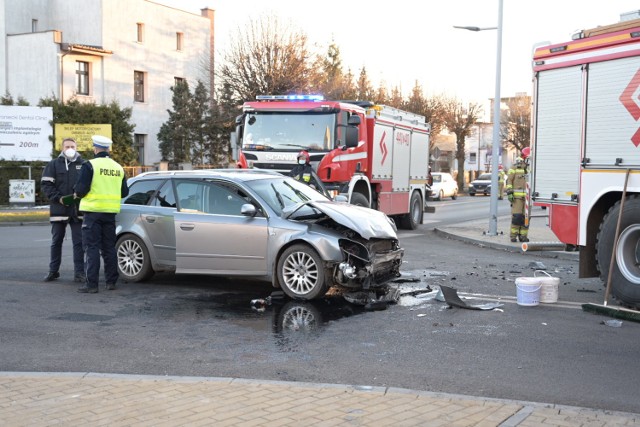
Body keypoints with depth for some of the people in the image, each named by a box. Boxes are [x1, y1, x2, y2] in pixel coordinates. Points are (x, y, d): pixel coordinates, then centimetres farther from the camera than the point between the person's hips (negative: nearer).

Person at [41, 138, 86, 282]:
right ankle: (53, 271, 20)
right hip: (59, 209, 1)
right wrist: (58, 198, -12)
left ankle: (79, 272, 4)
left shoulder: (83, 164, 5)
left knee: (79, 242, 0)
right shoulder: (54, 164, 5)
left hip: (78, 210, 0)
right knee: (56, 241, 10)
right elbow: (46, 184, 0)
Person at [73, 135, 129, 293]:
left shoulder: (90, 165, -9)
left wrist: (77, 194, 7)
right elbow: (124, 192, 14)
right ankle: (111, 282, 16)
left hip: (93, 211, -5)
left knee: (91, 247, -2)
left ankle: (92, 284, -6)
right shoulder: (118, 167, 9)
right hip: (110, 211, 5)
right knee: (109, 247, 14)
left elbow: (81, 189, -15)